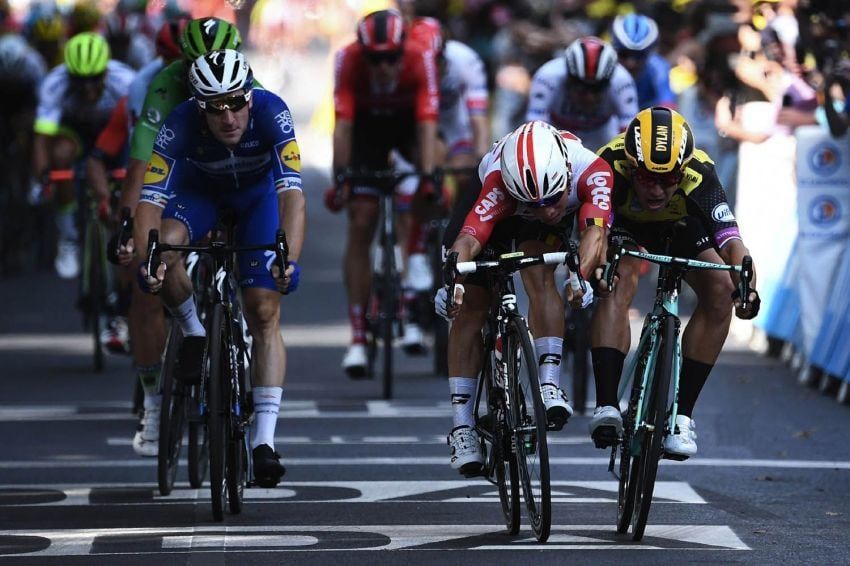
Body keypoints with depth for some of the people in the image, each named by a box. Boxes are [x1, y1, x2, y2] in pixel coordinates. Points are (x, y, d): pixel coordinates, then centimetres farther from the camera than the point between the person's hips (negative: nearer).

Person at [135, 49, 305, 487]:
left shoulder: (270, 113, -37)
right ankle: (194, 333, -2)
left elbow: (292, 191, -43)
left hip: (258, 192, -1)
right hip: (199, 189, 1)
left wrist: (290, 259, -57)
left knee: (264, 311, -13)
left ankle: (264, 441, -12)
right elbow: (151, 196, -36)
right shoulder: (180, 125, -34)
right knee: (165, 249, -32)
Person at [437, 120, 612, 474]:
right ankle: (462, 428, -1)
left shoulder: (592, 172, -41)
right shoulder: (498, 184, -43)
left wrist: (581, 275, -73)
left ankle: (550, 385, -26)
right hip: (495, 203, -1)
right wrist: (452, 281, -73)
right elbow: (468, 239, -54)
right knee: (470, 309, -7)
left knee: (540, 277, -29)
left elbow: (595, 230, -55)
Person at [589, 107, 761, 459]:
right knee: (619, 282, -32)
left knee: (720, 292, -21)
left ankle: (682, 413, -11)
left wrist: (747, 287, -62)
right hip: (623, 223, -2)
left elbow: (731, 242, -44)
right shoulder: (610, 166, -39)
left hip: (677, 224, 2)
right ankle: (606, 406, -32)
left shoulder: (698, 175, -38)